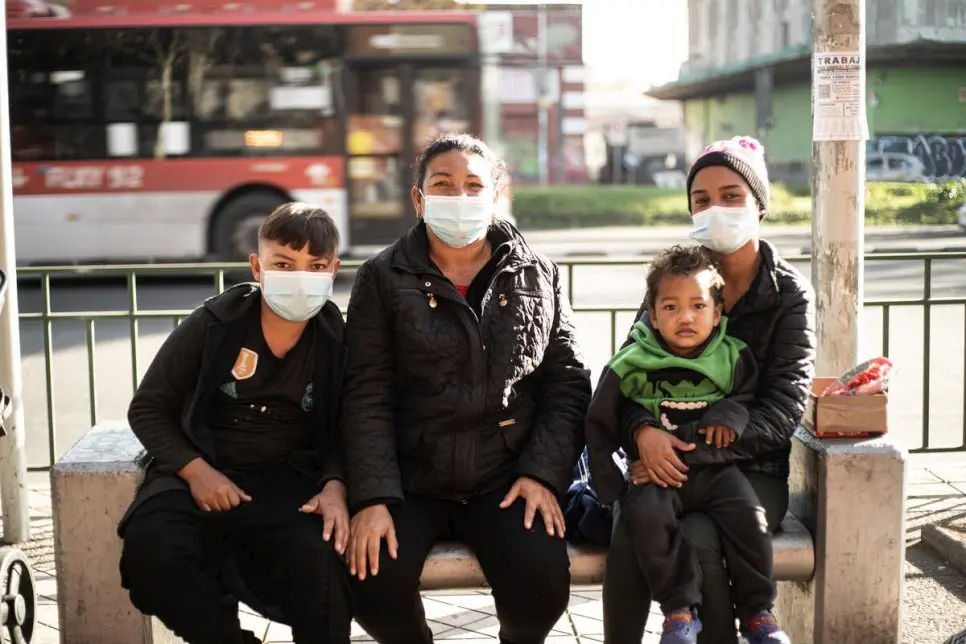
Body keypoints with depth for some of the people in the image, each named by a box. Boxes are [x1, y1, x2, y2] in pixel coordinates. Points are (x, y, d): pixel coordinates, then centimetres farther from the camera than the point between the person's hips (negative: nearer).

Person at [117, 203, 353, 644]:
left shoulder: (336, 342, 4)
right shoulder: (211, 326, 0)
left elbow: (345, 431, 11)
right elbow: (148, 409, 5)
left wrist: (334, 486, -11)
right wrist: (195, 470, -11)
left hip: (288, 478, 0)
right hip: (203, 474, 1)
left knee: (317, 557, -35)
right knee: (150, 550, -31)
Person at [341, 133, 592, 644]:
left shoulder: (537, 276, 8)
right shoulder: (383, 279, 3)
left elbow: (565, 382, 6)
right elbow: (367, 396, -3)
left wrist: (543, 474, -8)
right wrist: (372, 498, -14)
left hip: (507, 480, 1)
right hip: (411, 480, 0)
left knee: (541, 586, -24)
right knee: (374, 586, -25)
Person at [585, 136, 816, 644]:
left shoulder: (790, 295, -2)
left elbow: (783, 408, -10)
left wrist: (694, 452, -22)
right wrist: (644, 431, -21)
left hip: (751, 467, -2)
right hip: (665, 461, 2)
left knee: (698, 541, -32)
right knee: (629, 539, -30)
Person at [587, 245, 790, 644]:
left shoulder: (732, 358, 2)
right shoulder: (629, 365, -2)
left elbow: (751, 397, 15)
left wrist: (732, 413, -8)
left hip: (713, 467, 1)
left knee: (746, 514, -24)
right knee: (646, 515, -30)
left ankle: (757, 611, -7)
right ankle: (680, 610, -19)